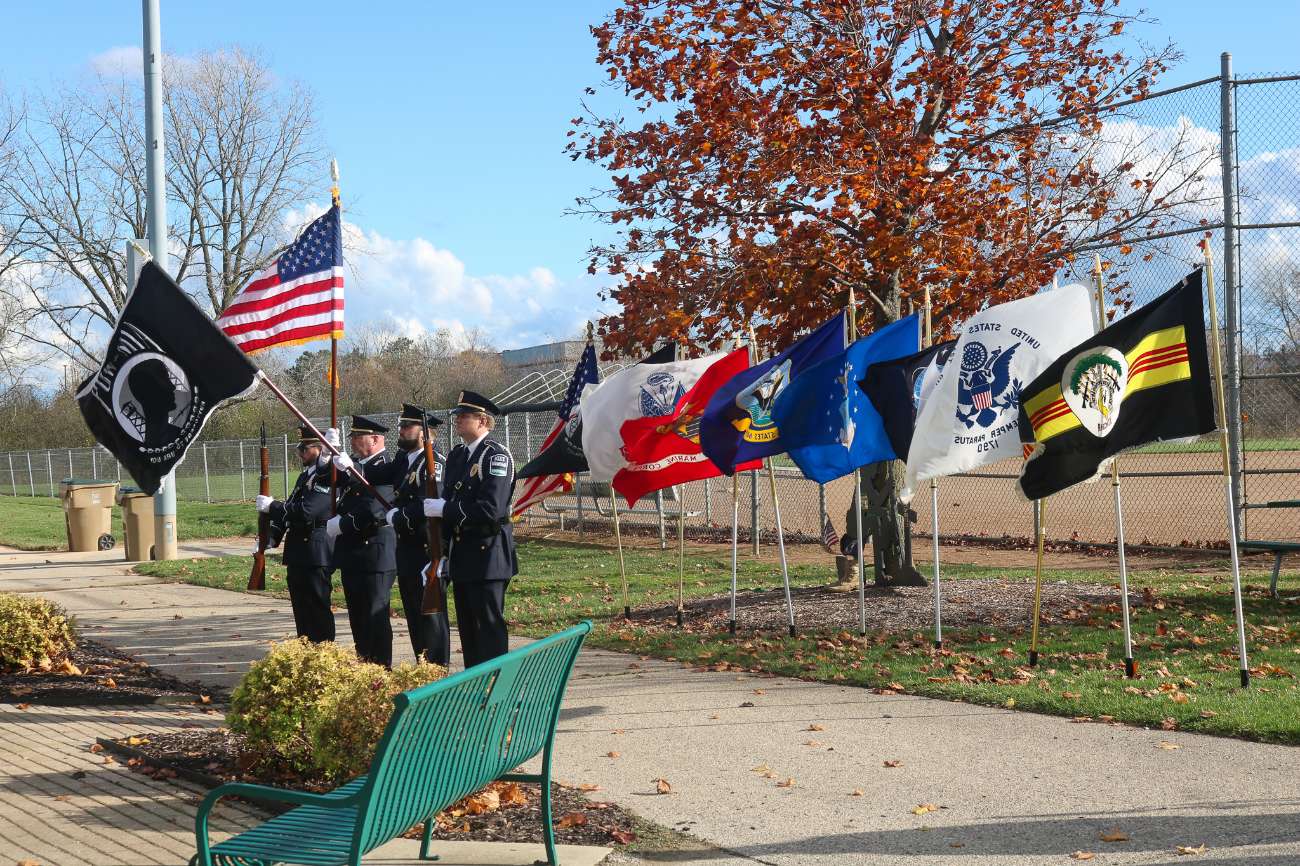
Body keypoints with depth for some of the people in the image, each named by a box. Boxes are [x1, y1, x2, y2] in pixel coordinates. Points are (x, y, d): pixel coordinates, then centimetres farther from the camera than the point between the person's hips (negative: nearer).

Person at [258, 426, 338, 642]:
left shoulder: (327, 477, -15)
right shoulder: (305, 476, 16)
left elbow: (306, 512, -24)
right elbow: (290, 510, 19)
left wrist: (271, 506, -15)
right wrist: (271, 539, 9)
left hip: (315, 554, -9)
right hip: (297, 555, 9)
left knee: (318, 607, -4)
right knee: (301, 608, 15)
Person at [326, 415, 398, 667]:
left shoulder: (384, 469, -14)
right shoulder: (354, 466, 15)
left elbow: (375, 509, -25)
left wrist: (341, 524, -19)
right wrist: (340, 466, -5)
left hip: (375, 554, -9)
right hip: (352, 554, 9)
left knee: (375, 616, -3)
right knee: (357, 616, 16)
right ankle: (362, 664, 25)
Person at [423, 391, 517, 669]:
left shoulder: (496, 456, -12)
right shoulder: (457, 455, 13)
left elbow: (490, 509, -22)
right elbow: (446, 504, 15)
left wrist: (444, 508, -18)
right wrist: (442, 552, 10)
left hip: (488, 554, -8)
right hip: (461, 554, 8)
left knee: (490, 625, -4)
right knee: (467, 626, 13)